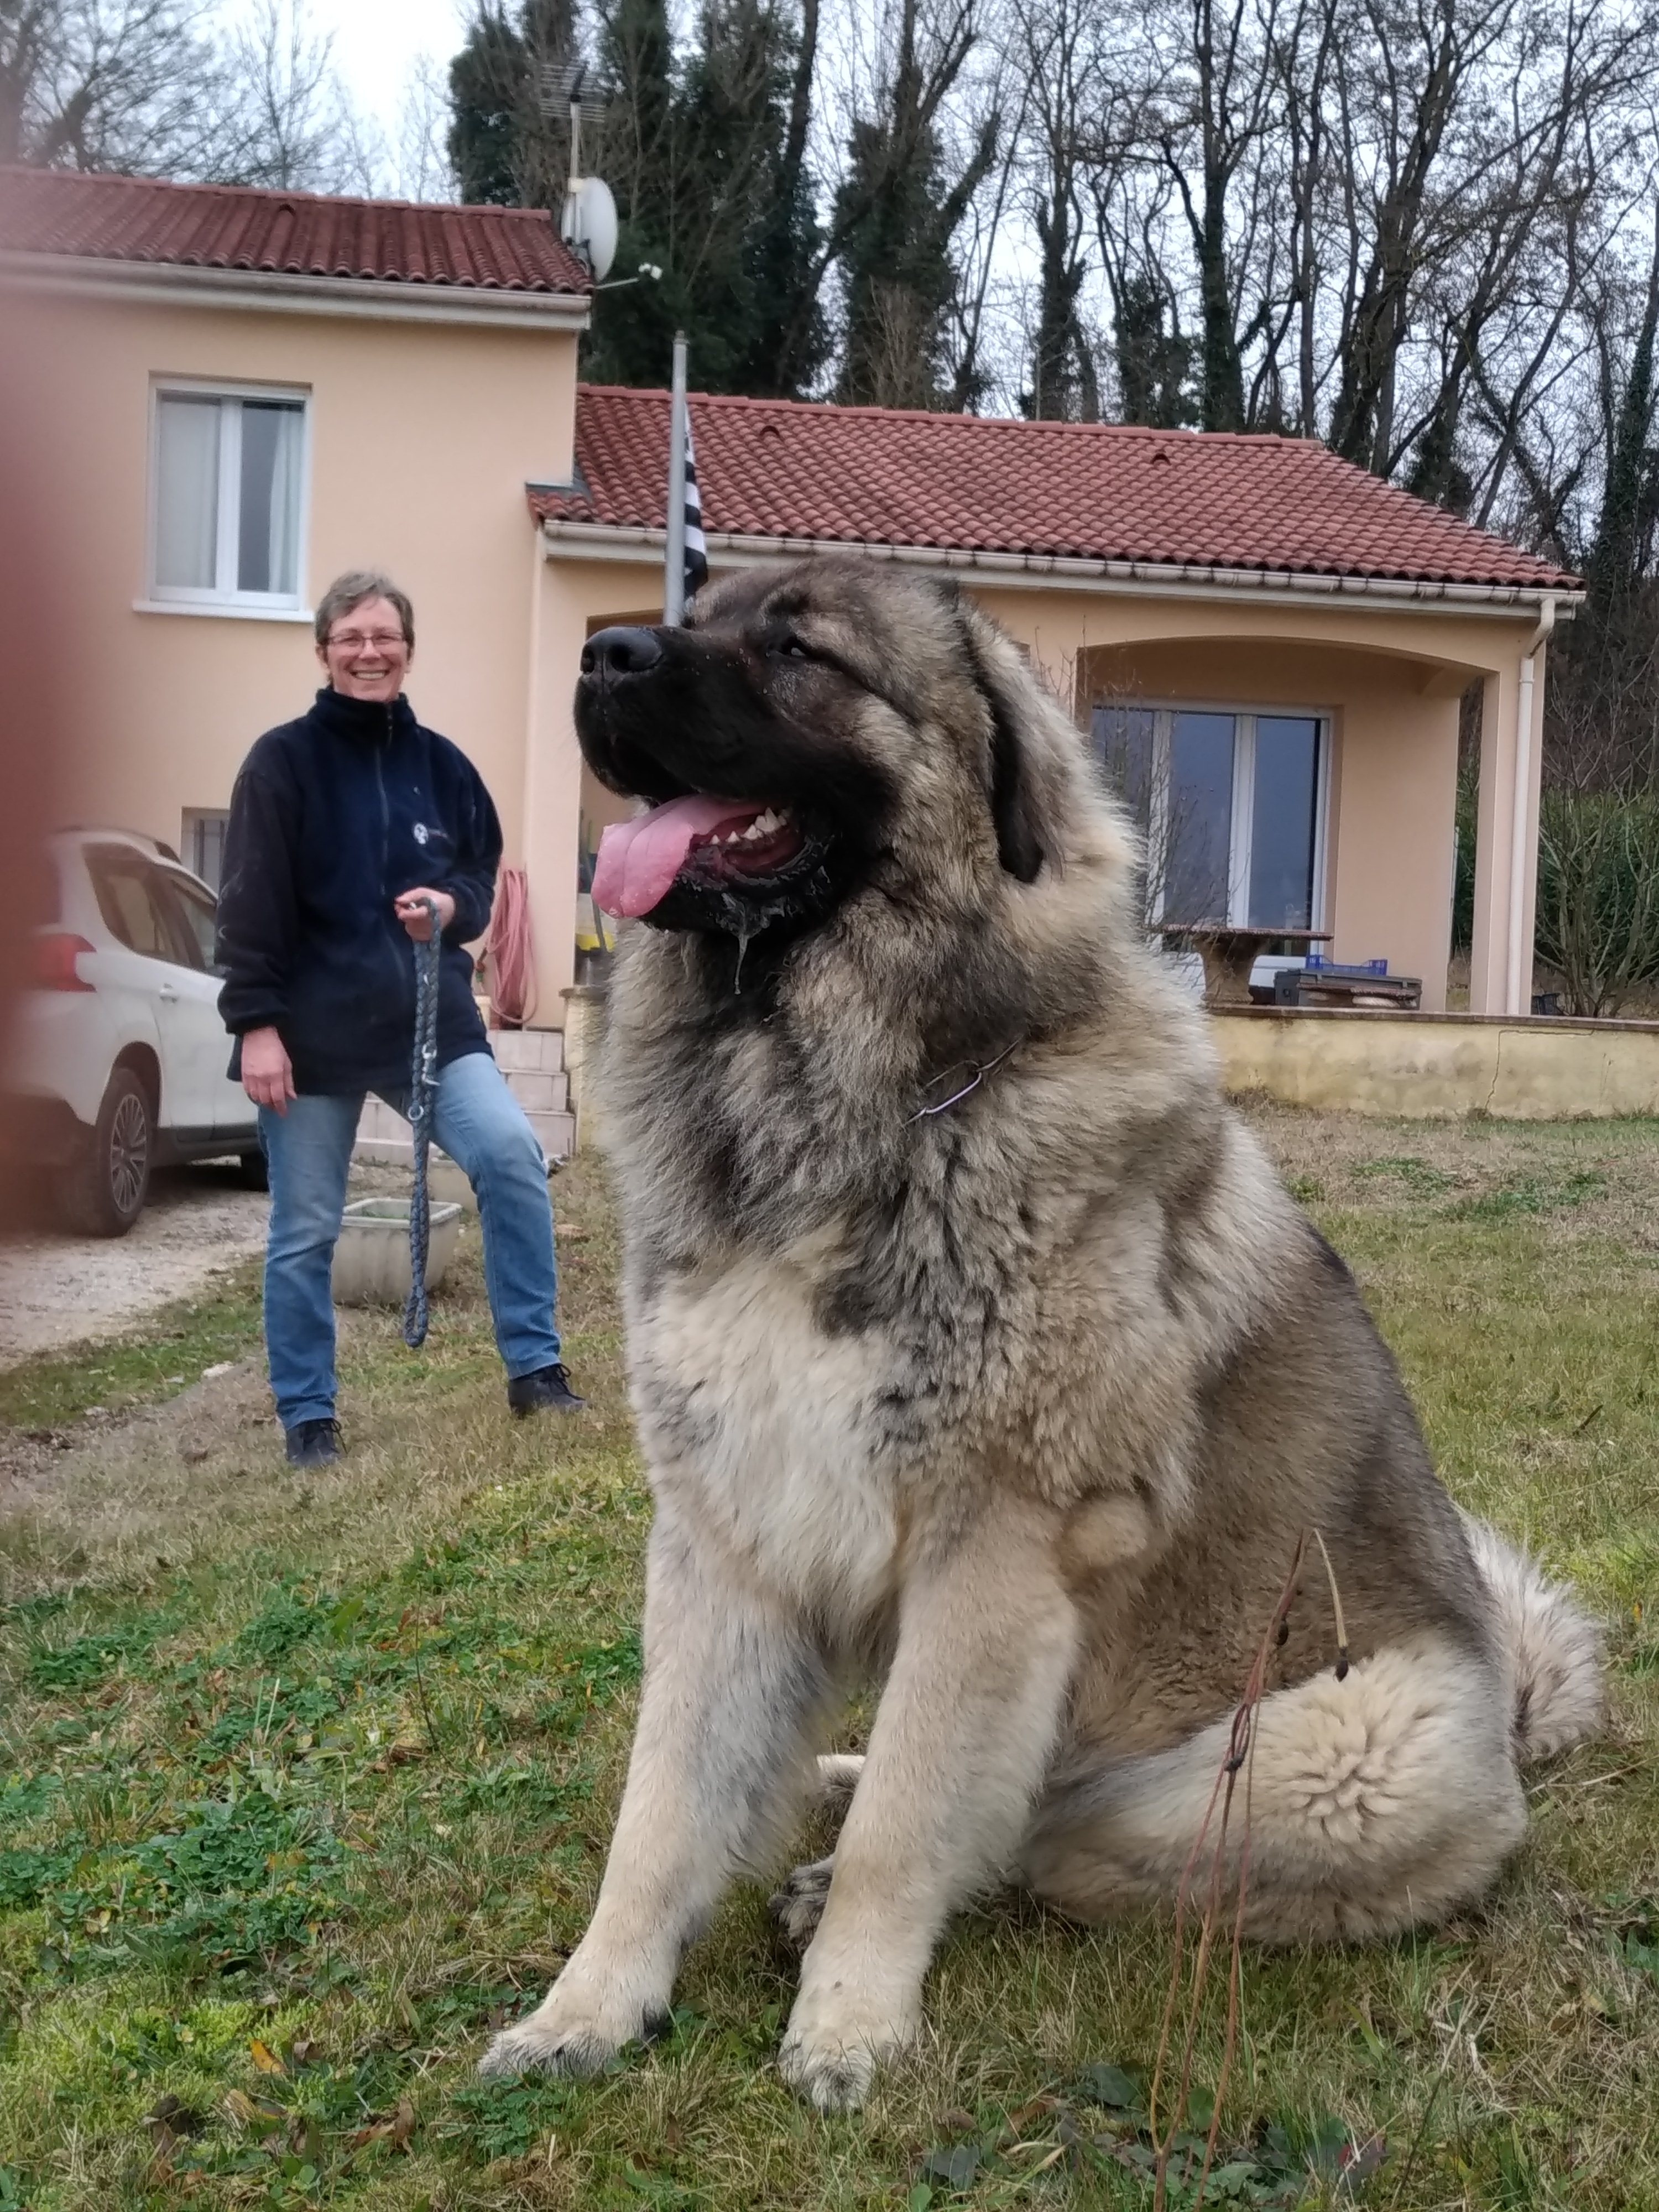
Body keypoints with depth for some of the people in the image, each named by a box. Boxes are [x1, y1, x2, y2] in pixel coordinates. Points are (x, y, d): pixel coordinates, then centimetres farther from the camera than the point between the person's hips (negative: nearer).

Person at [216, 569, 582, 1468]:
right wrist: (255, 1022, -14)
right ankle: (307, 1416, 20)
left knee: (511, 1154, -17)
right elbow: (250, 902, -7)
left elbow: (482, 874, 14)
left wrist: (451, 906, -9)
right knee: (304, 1234, 4)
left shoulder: (441, 763, 7)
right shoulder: (284, 760, -4)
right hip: (314, 1028, -2)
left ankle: (534, 1366, -5)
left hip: (430, 1018, 3)